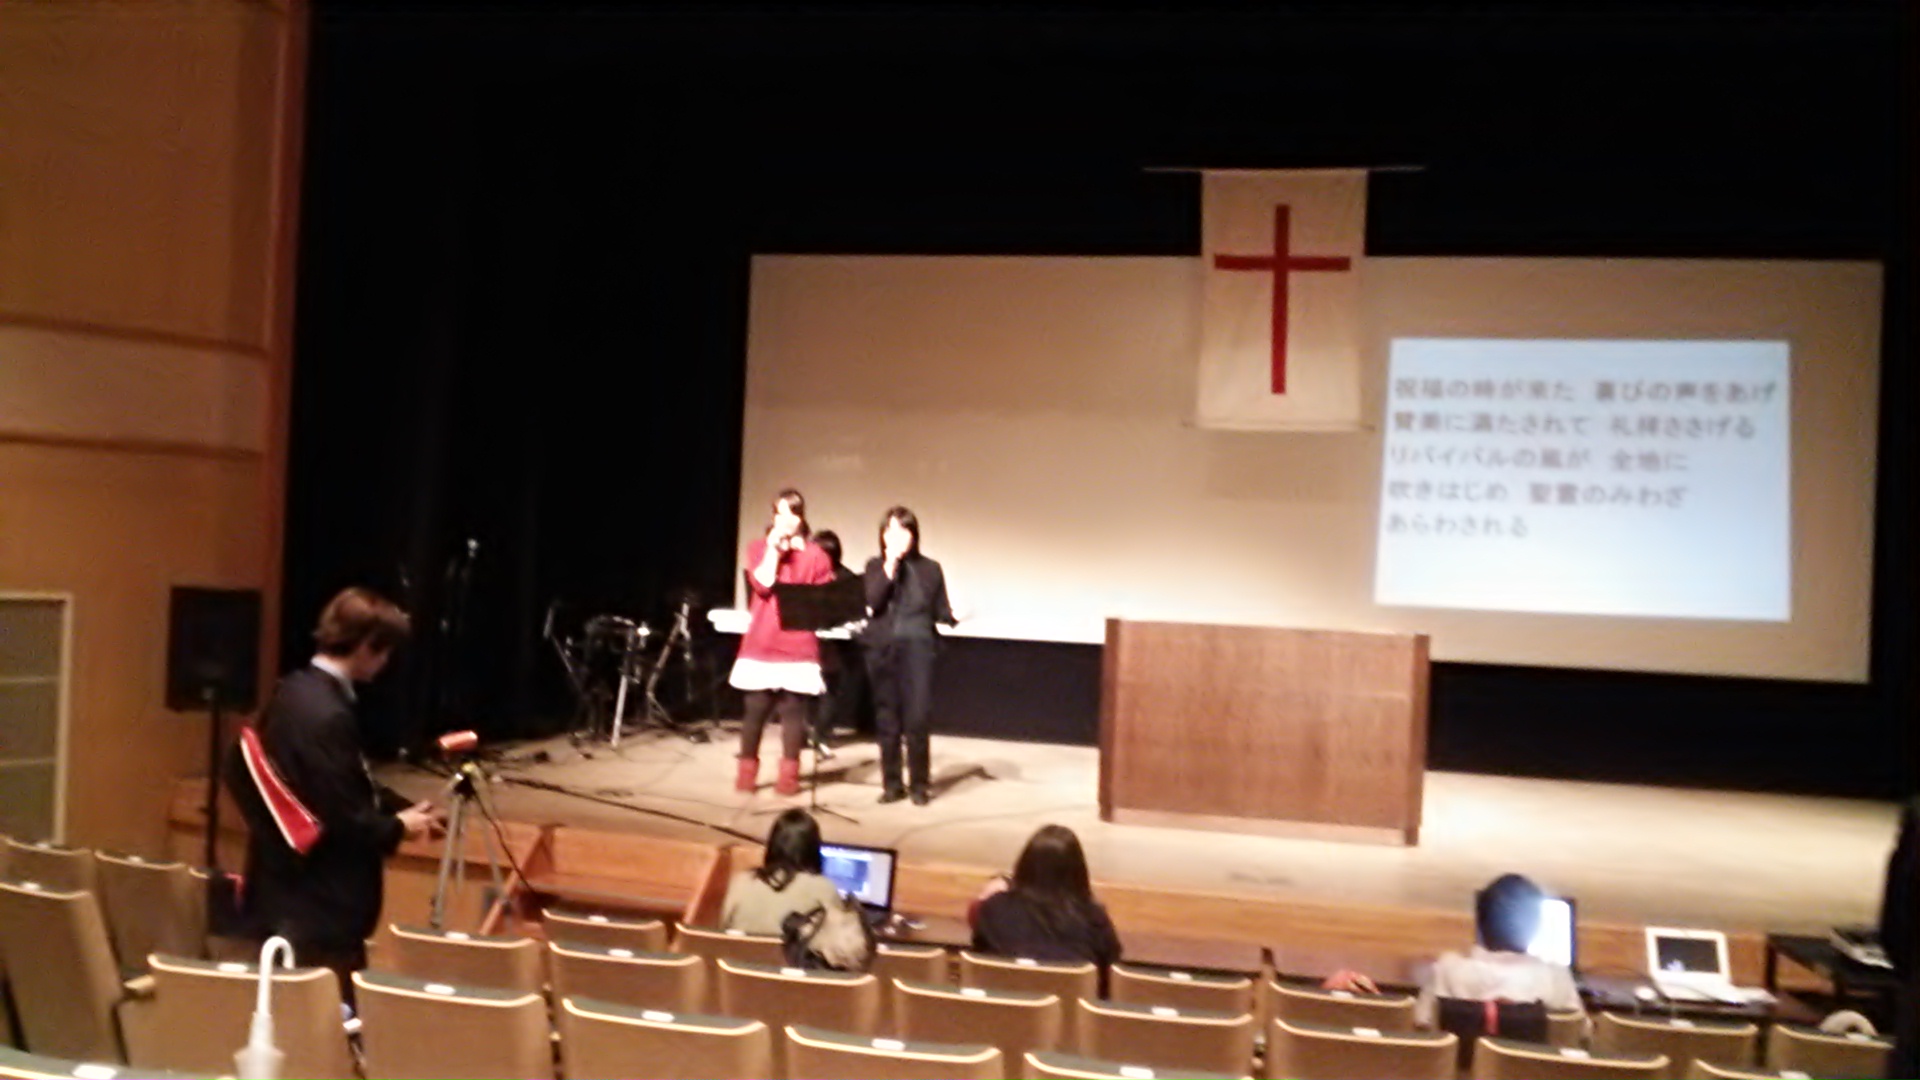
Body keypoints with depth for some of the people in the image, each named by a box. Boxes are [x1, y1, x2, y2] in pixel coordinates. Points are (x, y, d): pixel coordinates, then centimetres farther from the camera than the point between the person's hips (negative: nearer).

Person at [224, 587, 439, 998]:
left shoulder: (292, 692, 4)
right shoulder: (328, 716, -26)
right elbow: (344, 821, -24)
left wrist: (398, 806, 11)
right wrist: (398, 826, -7)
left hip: (283, 895, 10)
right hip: (319, 909, -10)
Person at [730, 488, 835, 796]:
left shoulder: (815, 554, 7)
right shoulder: (758, 548, 8)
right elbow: (762, 585, -8)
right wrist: (774, 549, -8)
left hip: (799, 645, 0)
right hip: (761, 642, 1)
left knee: (793, 709, -2)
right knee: (755, 709, 2)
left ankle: (789, 775, 5)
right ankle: (747, 771, 13)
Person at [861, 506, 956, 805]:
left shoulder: (930, 568, 7)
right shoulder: (875, 566, 6)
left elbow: (940, 612, 7)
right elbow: (872, 602, -11)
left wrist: (954, 615, -14)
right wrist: (890, 566, -15)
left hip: (917, 647, -1)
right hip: (881, 648, 1)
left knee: (917, 719, -6)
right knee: (886, 720, 5)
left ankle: (919, 785, 7)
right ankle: (892, 784, 16)